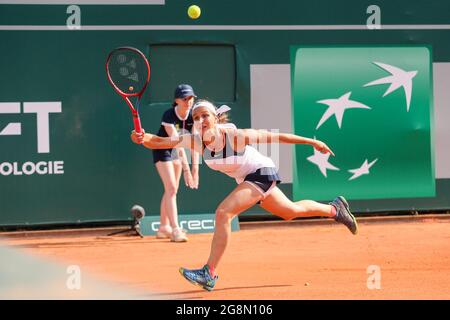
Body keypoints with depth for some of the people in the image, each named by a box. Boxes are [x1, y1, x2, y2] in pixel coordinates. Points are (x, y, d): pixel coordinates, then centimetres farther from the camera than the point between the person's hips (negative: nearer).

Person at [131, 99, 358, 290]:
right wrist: (145, 139, -49)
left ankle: (209, 274, -21)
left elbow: (274, 137, -20)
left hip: (261, 173, -7)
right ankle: (335, 209, 51)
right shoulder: (195, 141, -16)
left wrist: (312, 142, -14)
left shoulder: (234, 136, -30)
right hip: (246, 179, 7)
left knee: (223, 213, -24)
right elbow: (161, 142, -25)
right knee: (291, 211, 27)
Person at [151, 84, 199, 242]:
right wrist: (186, 169, -42)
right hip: (162, 149, -6)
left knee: (171, 190, 12)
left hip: (176, 152, 6)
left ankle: (163, 228, 22)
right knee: (171, 188, -17)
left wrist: (195, 169, -27)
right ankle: (175, 230, -22)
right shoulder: (169, 116, -31)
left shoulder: (194, 117, -16)